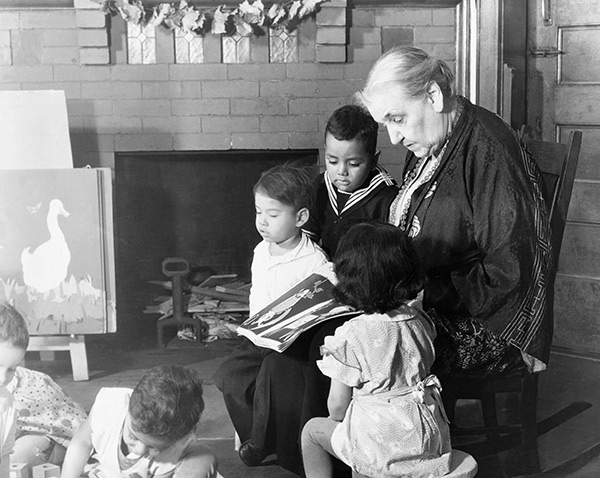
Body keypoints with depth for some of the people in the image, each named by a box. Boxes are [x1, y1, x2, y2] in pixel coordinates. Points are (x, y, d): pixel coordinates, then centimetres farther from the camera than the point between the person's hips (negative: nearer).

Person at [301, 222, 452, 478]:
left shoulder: (349, 337, -18)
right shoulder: (418, 320, -2)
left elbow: (338, 405, -10)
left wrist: (337, 420, 13)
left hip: (382, 447, -6)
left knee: (313, 430, 20)